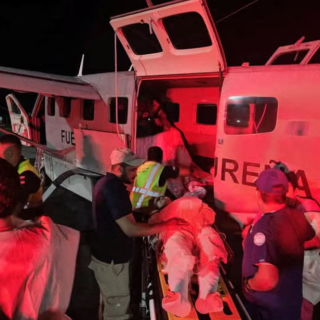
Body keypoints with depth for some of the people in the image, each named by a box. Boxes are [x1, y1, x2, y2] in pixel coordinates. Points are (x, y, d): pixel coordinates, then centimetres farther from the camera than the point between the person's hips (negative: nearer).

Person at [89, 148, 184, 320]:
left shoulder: (106, 182, 6)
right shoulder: (114, 187, -28)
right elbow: (130, 229, -32)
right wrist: (166, 225, -26)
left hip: (106, 253, 10)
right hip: (111, 259, -10)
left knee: (113, 302, 29)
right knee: (118, 306, 10)